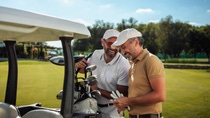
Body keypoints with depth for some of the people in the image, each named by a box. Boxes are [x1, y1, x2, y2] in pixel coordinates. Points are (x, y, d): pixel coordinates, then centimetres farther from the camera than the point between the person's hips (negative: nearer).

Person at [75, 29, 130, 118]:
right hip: (93, 106, 5)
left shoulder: (124, 65, -23)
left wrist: (98, 90, -24)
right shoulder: (96, 54, -6)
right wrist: (79, 66, -11)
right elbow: (84, 69, 13)